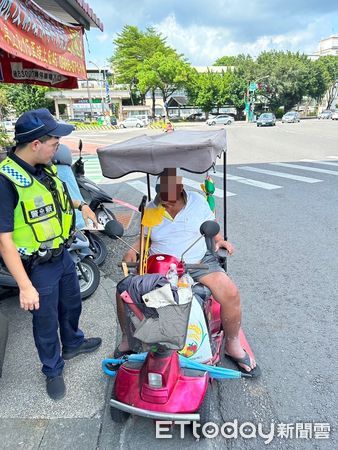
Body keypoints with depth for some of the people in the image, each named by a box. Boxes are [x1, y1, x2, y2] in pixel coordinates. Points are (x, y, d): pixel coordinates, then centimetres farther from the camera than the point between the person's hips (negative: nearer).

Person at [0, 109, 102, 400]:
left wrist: (80, 205, 12)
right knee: (46, 323, 14)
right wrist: (25, 286, -26)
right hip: (38, 268, -7)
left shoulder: (44, 168, -3)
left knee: (72, 304, 27)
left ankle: (73, 344, 55)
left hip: (62, 255, 8)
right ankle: (53, 371, 39)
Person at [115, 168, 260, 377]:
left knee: (231, 293, -23)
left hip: (198, 262, -1)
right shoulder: (150, 210, 2)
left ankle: (233, 345, 4)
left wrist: (220, 241, -4)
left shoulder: (198, 201, 0)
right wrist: (133, 250, -5)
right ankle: (128, 339, 10)